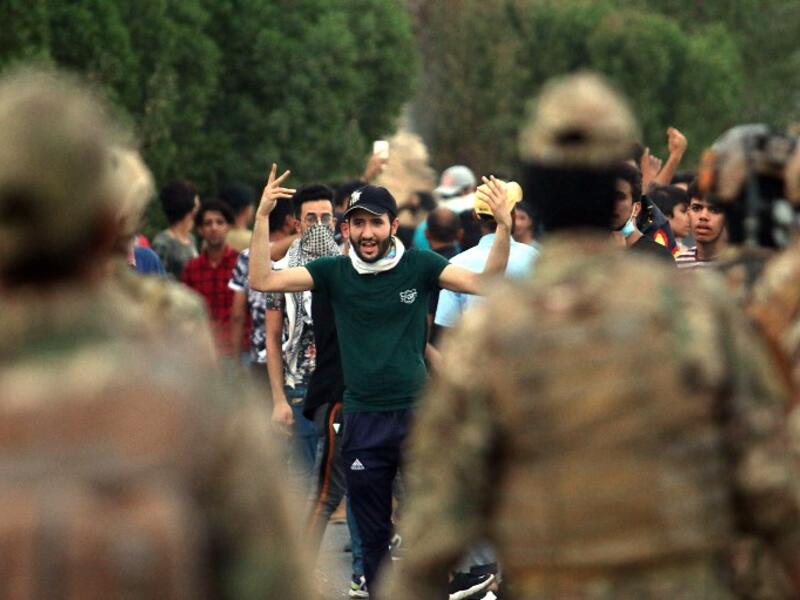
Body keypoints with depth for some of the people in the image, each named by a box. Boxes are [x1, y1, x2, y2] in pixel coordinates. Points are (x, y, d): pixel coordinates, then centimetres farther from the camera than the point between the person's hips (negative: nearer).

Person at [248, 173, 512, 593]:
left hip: (416, 413, -2)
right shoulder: (335, 271, 1)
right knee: (374, 538, 12)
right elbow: (262, 280, -5)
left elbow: (485, 284, -12)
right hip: (363, 418, 2)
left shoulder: (419, 266, -3)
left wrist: (503, 227, -26)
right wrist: (262, 217, -14)